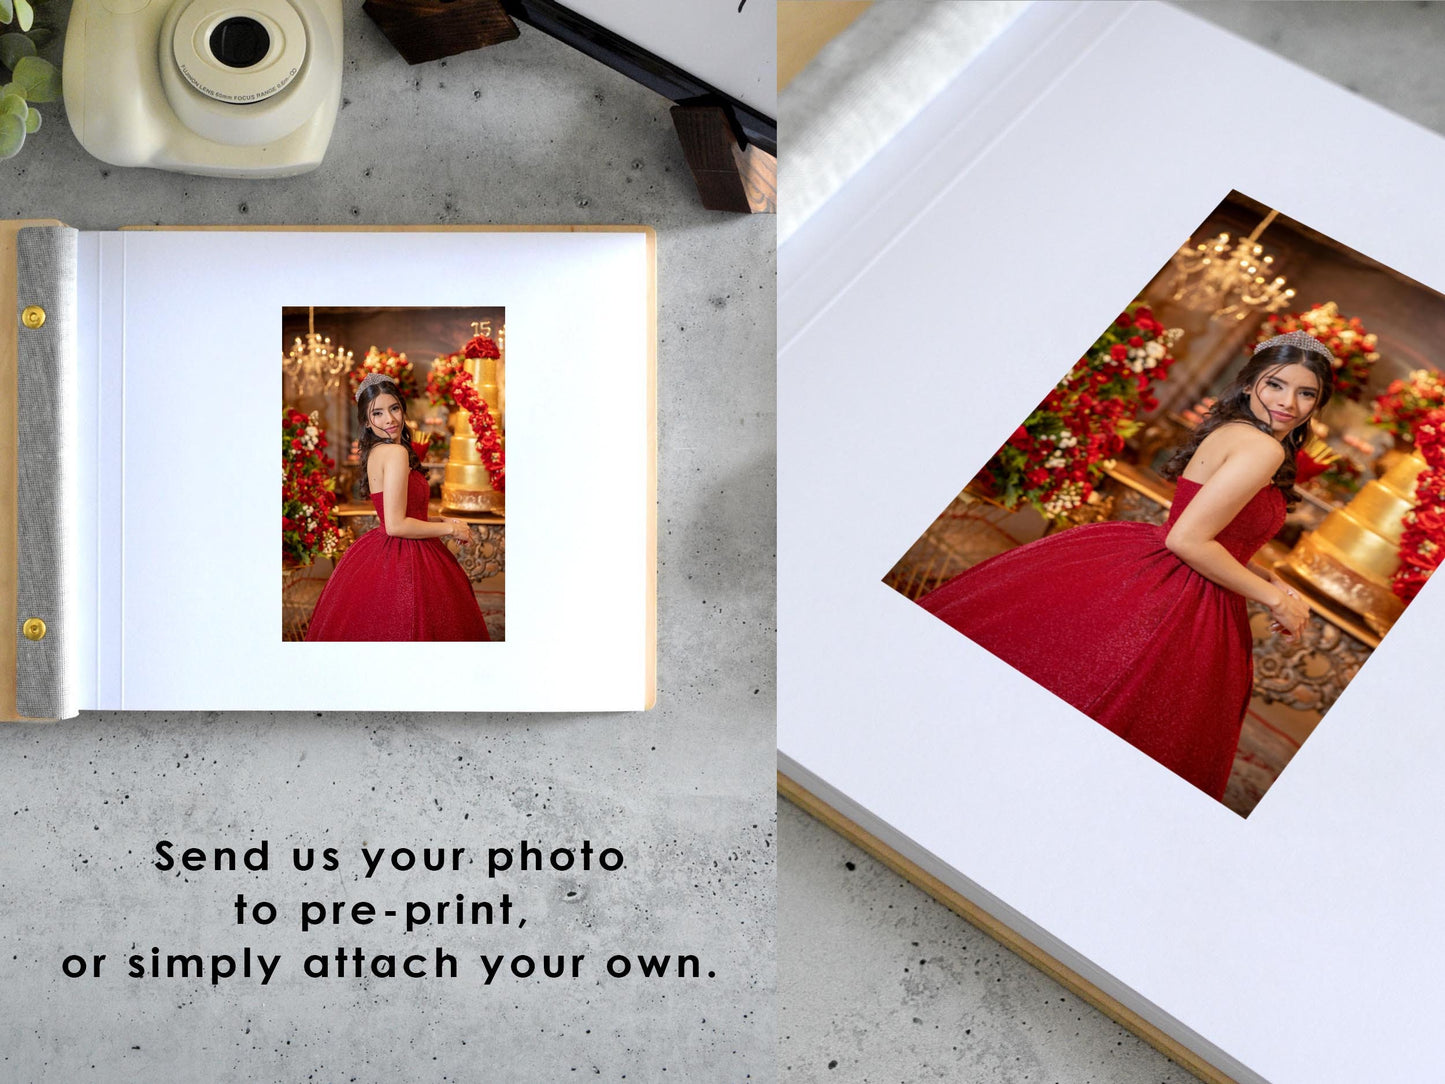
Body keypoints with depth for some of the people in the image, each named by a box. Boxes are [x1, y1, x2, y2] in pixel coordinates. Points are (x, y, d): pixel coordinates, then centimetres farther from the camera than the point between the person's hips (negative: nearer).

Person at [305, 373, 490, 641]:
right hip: (402, 562, -10)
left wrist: (443, 522, 10)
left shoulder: (376, 452, 10)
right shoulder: (396, 452, -18)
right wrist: (450, 529, -12)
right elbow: (396, 525, -23)